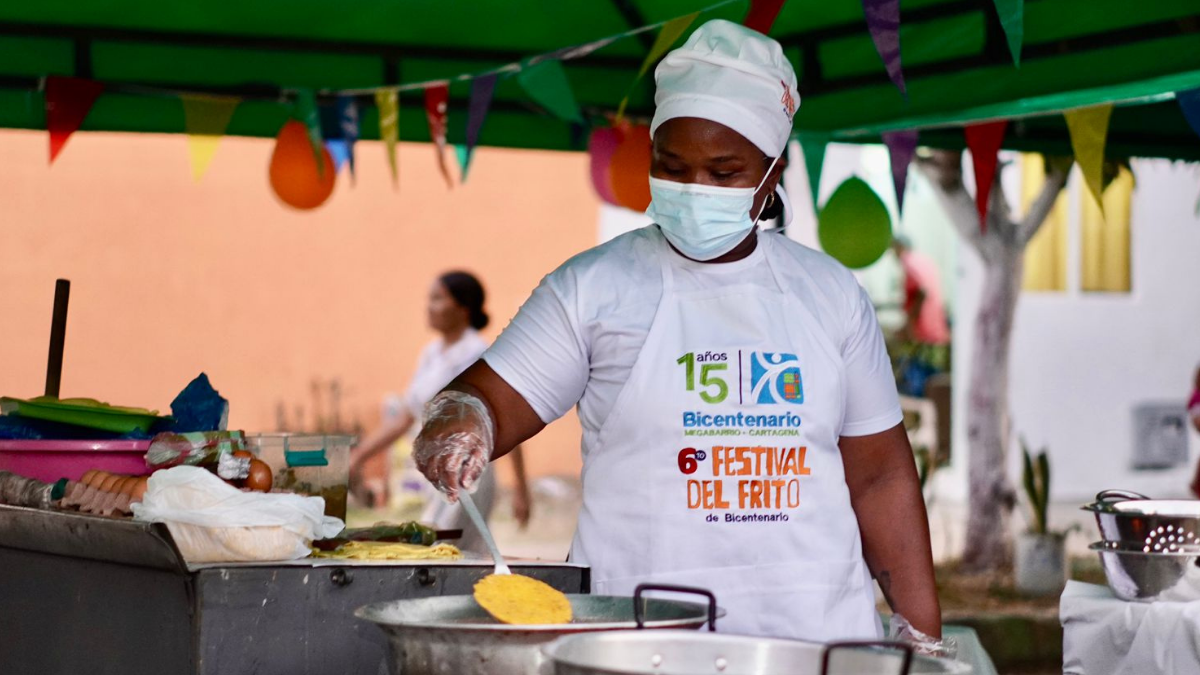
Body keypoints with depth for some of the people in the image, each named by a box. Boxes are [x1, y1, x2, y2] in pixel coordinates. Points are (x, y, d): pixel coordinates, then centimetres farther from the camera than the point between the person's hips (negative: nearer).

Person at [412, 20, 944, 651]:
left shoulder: (831, 293, 11)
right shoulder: (592, 288, 3)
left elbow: (880, 475, 13)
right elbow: (490, 402, -3)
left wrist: (924, 630, 9)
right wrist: (458, 420, -27)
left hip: (819, 625, 2)